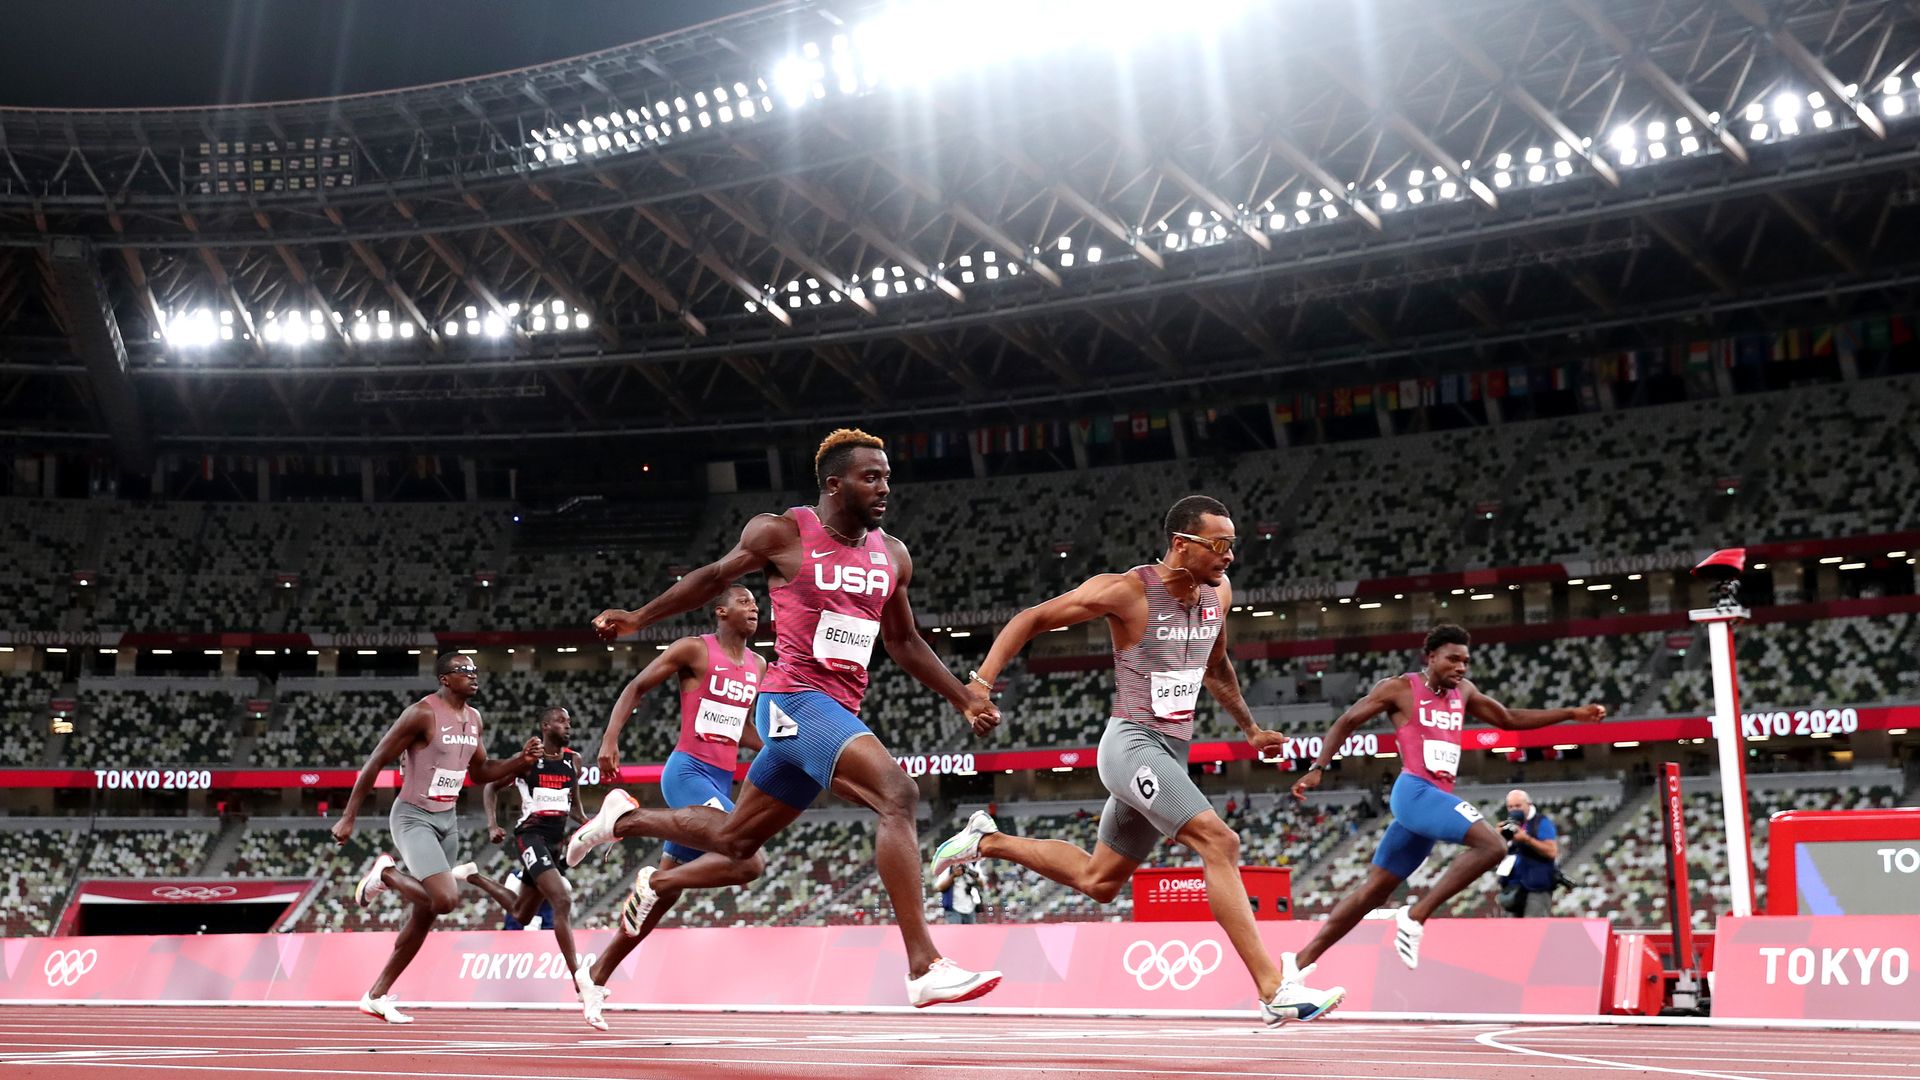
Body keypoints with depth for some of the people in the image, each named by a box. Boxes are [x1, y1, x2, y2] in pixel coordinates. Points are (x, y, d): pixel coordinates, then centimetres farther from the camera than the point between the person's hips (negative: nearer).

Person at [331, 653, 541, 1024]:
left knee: (424, 915, 10)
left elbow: (479, 772, 18)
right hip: (414, 818, -8)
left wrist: (521, 760, 1)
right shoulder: (422, 713, -16)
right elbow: (375, 763, -14)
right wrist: (348, 817, -15)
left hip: (447, 820, 8)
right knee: (446, 899, -24)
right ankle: (386, 873, 3)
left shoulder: (473, 718, 8)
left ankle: (376, 996, 22)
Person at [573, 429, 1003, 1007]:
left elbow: (904, 642, 21)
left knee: (736, 839, 17)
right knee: (898, 793, -27)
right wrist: (640, 618, 13)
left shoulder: (893, 556, 10)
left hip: (838, 713, 7)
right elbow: (715, 576, 10)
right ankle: (925, 968, -29)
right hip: (795, 698, -7)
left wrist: (965, 701, 16)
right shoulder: (782, 533, -5)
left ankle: (626, 818, 43)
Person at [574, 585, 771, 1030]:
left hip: (720, 783, 8)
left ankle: (595, 977, 20)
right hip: (689, 773, -7)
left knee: (665, 893, 10)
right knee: (750, 861, -25)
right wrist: (609, 739, -14)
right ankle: (651, 882, -12)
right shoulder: (694, 650, -5)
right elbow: (636, 688, -2)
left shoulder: (758, 667, 15)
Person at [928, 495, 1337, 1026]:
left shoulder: (1218, 592, 6)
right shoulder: (1128, 591, -14)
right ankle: (1275, 991, -21)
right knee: (1220, 842, -22)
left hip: (1173, 752, 8)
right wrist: (983, 679, -19)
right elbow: (1031, 619, -9)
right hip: (1133, 745, -8)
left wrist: (1250, 729, 30)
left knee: (1098, 880, 17)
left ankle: (987, 841, 33)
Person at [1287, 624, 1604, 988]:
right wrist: (1317, 768, -8)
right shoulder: (1399, 688, -2)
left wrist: (1572, 714, 21)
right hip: (1416, 792, -8)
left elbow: (1509, 718, 26)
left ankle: (1301, 963, 9)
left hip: (1436, 797, 8)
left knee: (1374, 890, 7)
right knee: (1491, 845, -23)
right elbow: (1346, 722, 2)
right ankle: (1415, 917, -18)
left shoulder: (1463, 692, 17)